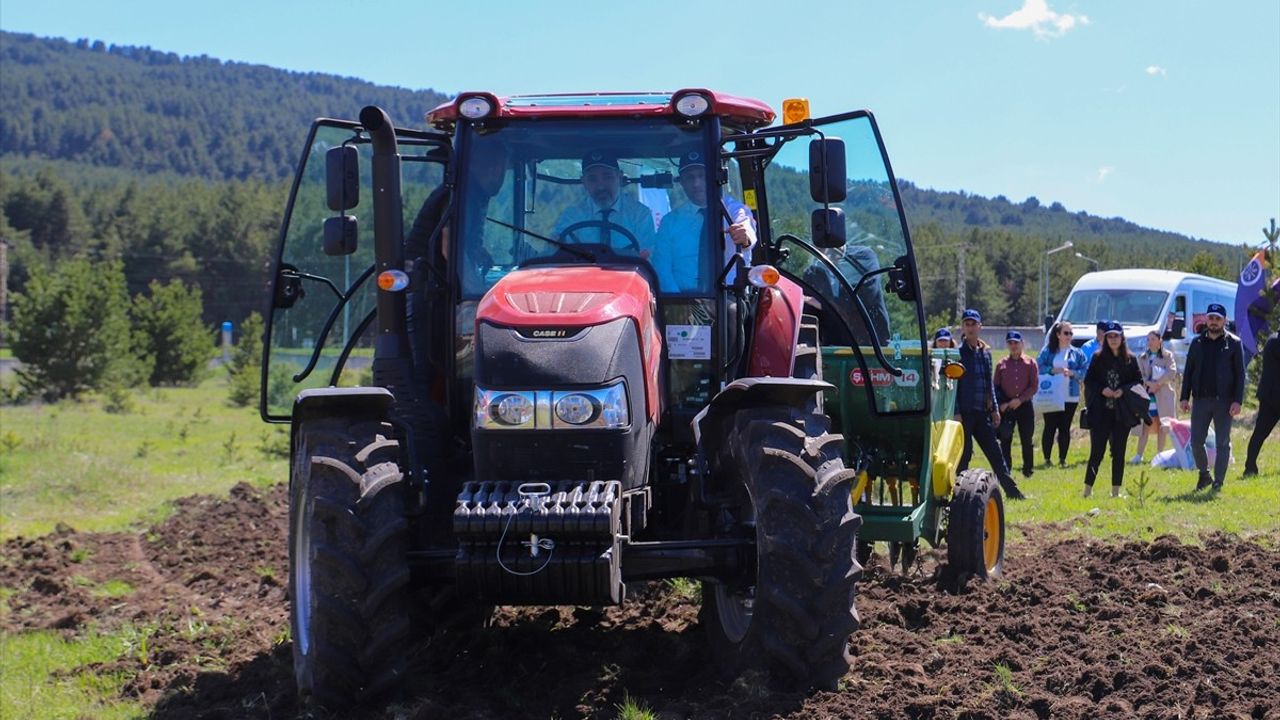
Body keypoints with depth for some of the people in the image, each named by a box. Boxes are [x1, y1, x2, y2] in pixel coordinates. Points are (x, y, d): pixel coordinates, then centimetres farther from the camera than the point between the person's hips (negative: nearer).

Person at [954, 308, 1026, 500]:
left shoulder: (985, 351, 12)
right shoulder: (957, 352, -6)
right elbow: (952, 384, -9)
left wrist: (994, 409, 13)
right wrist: (956, 412, -15)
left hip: (982, 412, 6)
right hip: (964, 412, -6)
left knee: (995, 452, 8)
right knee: (963, 454, -2)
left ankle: (1011, 490, 11)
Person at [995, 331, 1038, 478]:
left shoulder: (1030, 363, 3)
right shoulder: (1001, 364, 6)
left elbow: (1034, 386, -2)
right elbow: (995, 387, 6)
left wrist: (1020, 400, -13)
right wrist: (1001, 404, -9)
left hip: (1025, 405, -1)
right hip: (1006, 406, 1)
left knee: (1027, 439, 1)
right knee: (1005, 440, 1)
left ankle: (1027, 470, 11)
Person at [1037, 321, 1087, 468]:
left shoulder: (1077, 353, 9)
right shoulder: (1048, 351, 5)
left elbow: (1083, 372, 3)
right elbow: (1039, 367, -2)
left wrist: (1072, 373, -14)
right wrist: (1053, 370, -15)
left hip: (1070, 397, 1)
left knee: (1065, 428, 3)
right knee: (1050, 427, -1)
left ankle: (1062, 459, 9)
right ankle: (1047, 459, 6)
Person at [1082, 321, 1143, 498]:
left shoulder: (1130, 359, 6)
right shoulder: (1098, 358, 5)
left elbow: (1139, 381, 5)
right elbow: (1088, 381, 6)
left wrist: (1123, 390, -10)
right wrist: (1101, 390, -11)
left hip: (1122, 412, 1)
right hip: (1100, 412, -1)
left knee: (1119, 452, 4)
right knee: (1097, 451, -3)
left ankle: (1116, 490, 10)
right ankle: (1088, 489, 2)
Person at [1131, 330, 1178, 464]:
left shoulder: (1168, 356, 5)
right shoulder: (1142, 358, 13)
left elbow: (1172, 372, -8)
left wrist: (1157, 384, -15)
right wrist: (1149, 383, -15)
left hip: (1163, 396, -1)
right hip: (1146, 395, 1)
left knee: (1161, 426, 3)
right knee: (1145, 426, -5)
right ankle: (1139, 455, -7)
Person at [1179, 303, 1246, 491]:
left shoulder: (1233, 343, 1)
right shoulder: (1197, 342, 10)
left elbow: (1240, 374, -2)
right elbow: (1188, 371, 11)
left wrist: (1237, 401, -11)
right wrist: (1185, 397, 3)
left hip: (1224, 401, -3)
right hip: (1201, 399, 3)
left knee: (1223, 443, 1)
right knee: (1196, 442, 2)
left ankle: (1218, 483, 7)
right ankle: (1204, 474, 23)